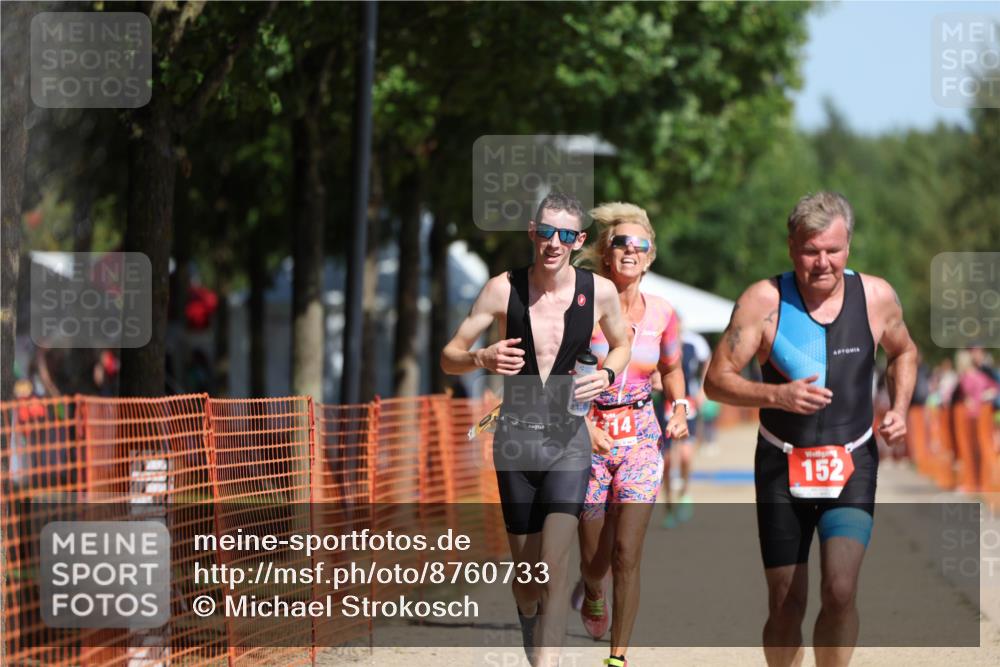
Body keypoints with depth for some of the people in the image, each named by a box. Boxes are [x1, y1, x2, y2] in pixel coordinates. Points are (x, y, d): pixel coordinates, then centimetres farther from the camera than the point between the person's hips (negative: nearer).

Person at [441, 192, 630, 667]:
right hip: (515, 436, 1)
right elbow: (448, 358, 0)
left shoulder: (600, 291, -4)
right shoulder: (503, 289, -7)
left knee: (555, 569, -16)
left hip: (568, 438, -1)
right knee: (525, 570, 12)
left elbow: (621, 345, 17)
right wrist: (481, 359, -23)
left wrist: (608, 375, -6)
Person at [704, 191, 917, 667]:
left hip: (852, 466, 0)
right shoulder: (764, 301, -11)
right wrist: (776, 395, -26)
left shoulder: (876, 297, -4)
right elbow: (716, 381, -10)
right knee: (785, 605, 5)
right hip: (782, 466, 0)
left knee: (840, 590, -18)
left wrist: (899, 408, 0)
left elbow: (903, 352, 18)